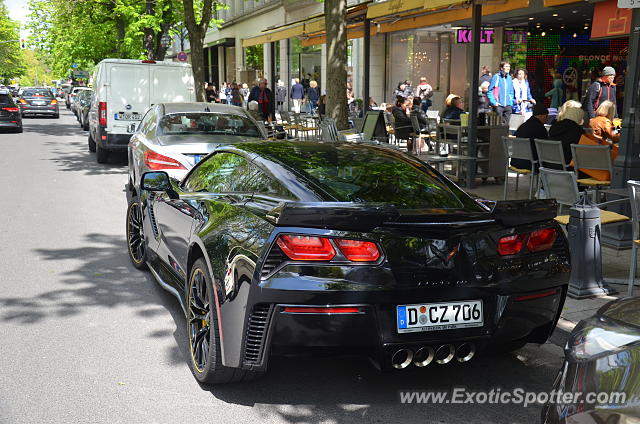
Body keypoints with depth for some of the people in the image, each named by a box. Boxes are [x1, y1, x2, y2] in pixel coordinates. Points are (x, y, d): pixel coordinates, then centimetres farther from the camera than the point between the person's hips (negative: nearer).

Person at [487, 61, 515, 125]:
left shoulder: (509, 78, 12)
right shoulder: (496, 77, -5)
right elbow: (490, 91, -6)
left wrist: (511, 101, 8)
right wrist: (493, 102, -13)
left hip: (508, 105, 5)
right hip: (499, 105, -5)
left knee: (506, 124, 4)